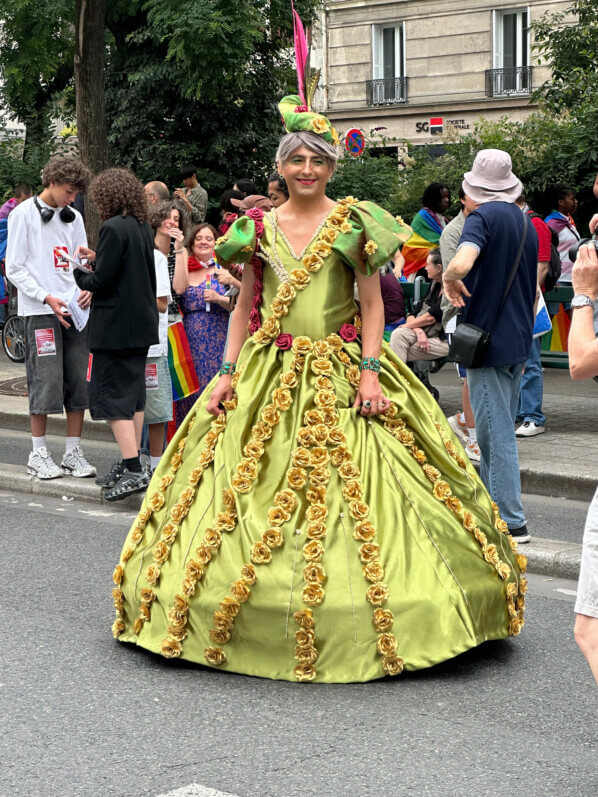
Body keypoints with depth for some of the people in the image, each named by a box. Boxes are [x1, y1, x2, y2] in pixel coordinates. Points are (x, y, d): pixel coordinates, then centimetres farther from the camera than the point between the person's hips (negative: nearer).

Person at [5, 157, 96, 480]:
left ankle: (73, 452, 11)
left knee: (79, 379, 3)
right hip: (40, 311, -5)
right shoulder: (24, 214, -1)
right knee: (46, 381, -7)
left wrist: (87, 289, -2)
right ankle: (39, 454, 3)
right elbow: (14, 268, -4)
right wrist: (46, 298, -14)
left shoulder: (73, 217, 15)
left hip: (74, 309, 5)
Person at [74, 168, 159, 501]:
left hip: (116, 325, -9)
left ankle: (134, 470, -12)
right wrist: (97, 259, 19)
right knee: (134, 393, 14)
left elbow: (102, 281, -17)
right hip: (142, 323, 9)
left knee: (112, 395, -5)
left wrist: (80, 274, 2)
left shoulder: (114, 228, -16)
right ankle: (130, 464, 20)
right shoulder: (144, 227, 9)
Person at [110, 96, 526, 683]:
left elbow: (373, 304, 0)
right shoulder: (259, 228, 8)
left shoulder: (353, 222, 1)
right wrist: (228, 372, 4)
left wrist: (370, 371, -10)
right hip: (269, 373, 3)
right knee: (253, 481, 0)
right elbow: (244, 307, 12)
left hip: (340, 373, -3)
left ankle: (362, 625, 4)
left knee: (344, 485, -6)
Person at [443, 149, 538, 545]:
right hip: (518, 341, 8)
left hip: (489, 339, -8)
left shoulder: (484, 217, -13)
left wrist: (449, 280, -10)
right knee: (500, 428, 17)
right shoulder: (527, 222, 13)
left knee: (496, 433, -6)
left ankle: (512, 522, -5)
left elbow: (461, 264, -31)